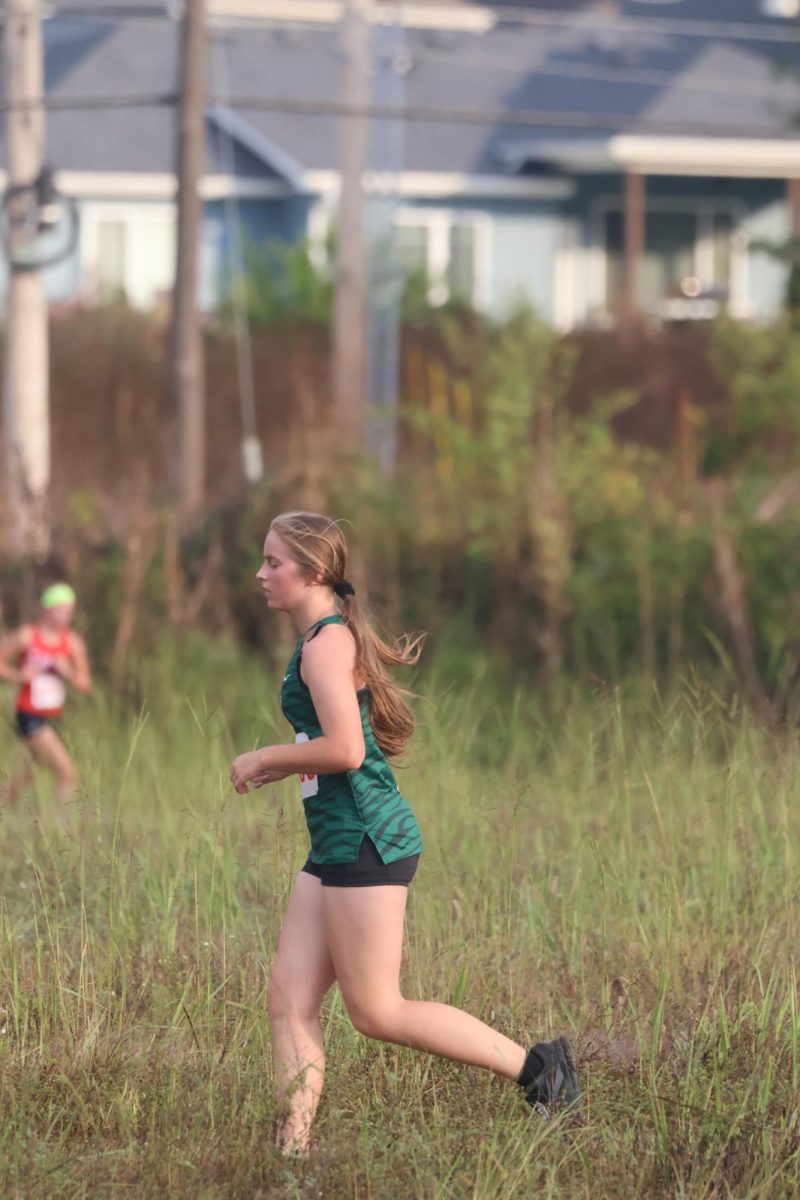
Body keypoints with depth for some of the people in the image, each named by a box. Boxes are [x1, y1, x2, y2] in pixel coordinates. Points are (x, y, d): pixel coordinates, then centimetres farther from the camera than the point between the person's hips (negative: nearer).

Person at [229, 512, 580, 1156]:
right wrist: (280, 767, 15)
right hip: (337, 843, 10)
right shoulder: (332, 638, 17)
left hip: (364, 840, -10)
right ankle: (293, 1152, 1)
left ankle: (537, 1066, 1)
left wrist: (262, 758, -11)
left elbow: (344, 749, -24)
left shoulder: (327, 643, -14)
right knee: (289, 1002, 4)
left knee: (376, 1012, -6)